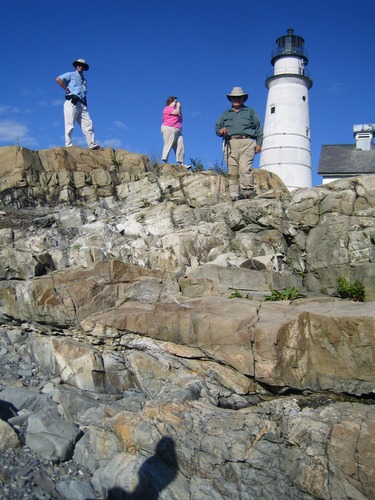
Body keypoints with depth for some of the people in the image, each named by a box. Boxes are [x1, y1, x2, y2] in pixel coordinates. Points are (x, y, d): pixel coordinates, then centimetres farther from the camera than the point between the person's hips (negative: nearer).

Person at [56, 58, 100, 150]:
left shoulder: (84, 80, 29)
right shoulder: (71, 75, 11)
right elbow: (58, 79, -2)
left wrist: (85, 103, 12)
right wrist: (67, 90, -5)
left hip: (82, 104, 6)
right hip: (72, 102, -6)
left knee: (88, 124, -5)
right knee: (70, 125, -9)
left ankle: (92, 145, -9)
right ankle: (68, 145, -10)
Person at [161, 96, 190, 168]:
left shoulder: (174, 110, 30)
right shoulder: (168, 108, 0)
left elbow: (180, 117, 26)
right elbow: (177, 112, -13)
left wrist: (180, 108, 21)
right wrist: (178, 106, 6)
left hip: (177, 131, 9)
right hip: (169, 129, -9)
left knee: (180, 146, -3)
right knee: (168, 145, -15)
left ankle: (181, 163, -9)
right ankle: (165, 162, -19)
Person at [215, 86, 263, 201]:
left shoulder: (250, 112, 22)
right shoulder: (225, 114, 29)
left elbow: (258, 128, 14)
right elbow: (217, 127, 24)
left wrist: (259, 144, 0)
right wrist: (221, 131, -1)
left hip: (247, 143, -3)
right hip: (231, 144, 3)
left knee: (245, 169, -20)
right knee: (232, 171, -7)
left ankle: (247, 192, -23)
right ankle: (234, 194, -8)